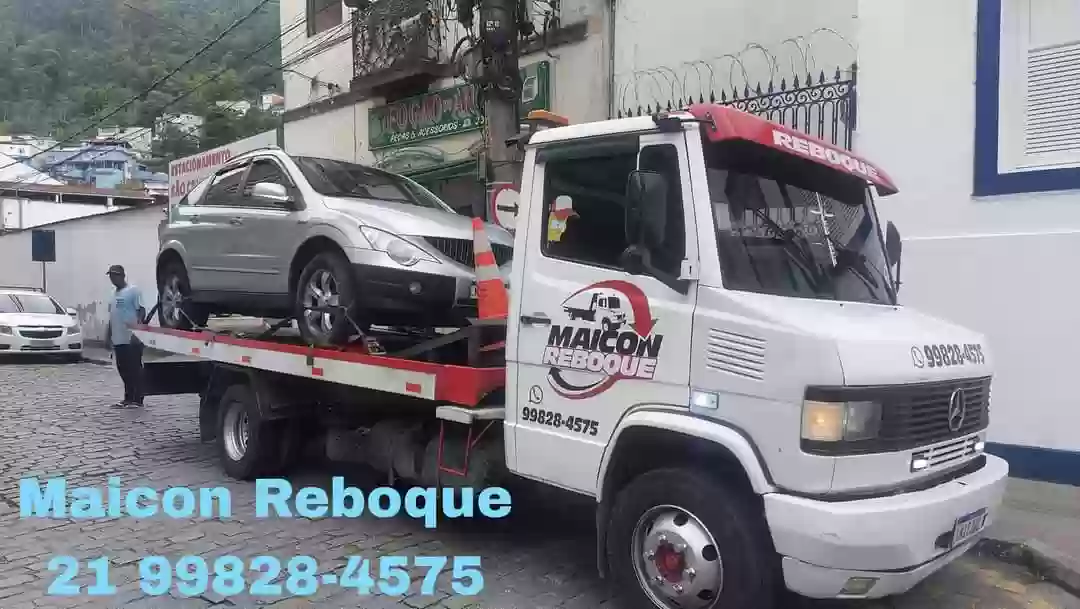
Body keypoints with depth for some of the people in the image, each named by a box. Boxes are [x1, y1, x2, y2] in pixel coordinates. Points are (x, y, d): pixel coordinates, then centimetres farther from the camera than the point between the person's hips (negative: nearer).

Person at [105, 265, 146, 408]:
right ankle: (128, 398, 19)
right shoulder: (114, 294, 19)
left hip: (132, 339, -8)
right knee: (123, 370, 11)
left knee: (135, 369, -3)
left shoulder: (133, 290, -6)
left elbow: (141, 311, -11)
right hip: (118, 339, 8)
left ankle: (137, 399, 1)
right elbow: (112, 318, 23)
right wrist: (108, 337, 22)